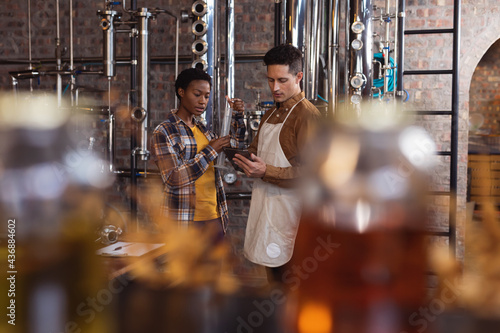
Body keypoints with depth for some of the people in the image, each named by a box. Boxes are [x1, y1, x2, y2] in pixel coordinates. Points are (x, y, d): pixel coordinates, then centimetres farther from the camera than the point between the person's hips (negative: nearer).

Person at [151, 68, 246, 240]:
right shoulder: (163, 132, -8)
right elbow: (173, 178, -20)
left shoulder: (201, 127, 12)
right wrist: (211, 151, -17)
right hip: (184, 219, -6)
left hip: (214, 216, 6)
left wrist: (238, 116, 11)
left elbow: (235, 143, 27)